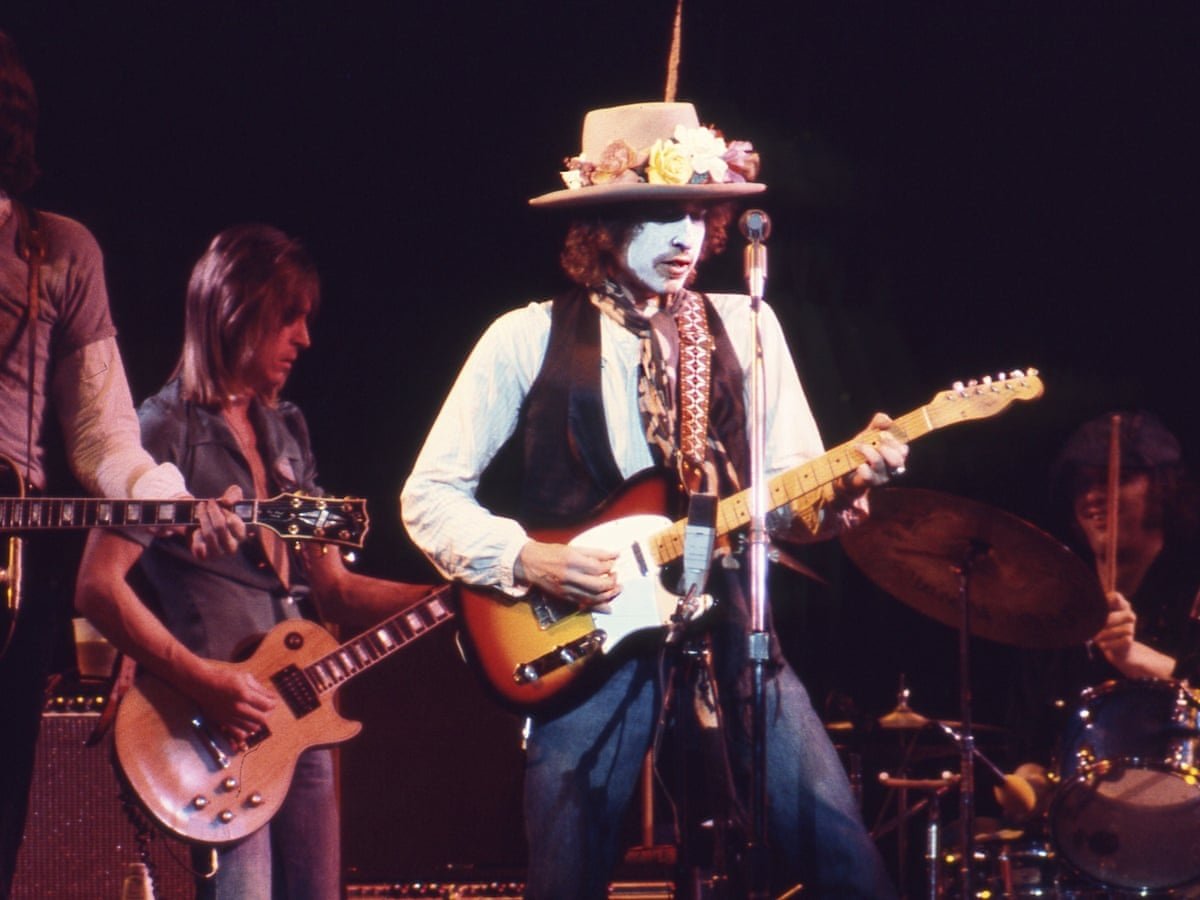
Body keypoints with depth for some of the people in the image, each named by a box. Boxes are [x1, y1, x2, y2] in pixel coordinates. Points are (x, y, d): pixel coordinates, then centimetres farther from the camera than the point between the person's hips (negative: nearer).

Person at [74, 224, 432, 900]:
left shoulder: (284, 432, 18)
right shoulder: (169, 431, -6)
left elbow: (332, 587, 18)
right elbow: (98, 587, -12)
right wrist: (201, 679, -20)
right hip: (222, 728, -8)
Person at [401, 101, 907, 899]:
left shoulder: (746, 328, 9)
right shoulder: (529, 340, 1)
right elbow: (429, 496, 3)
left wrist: (846, 485, -16)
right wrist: (525, 560, -13)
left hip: (729, 626, 2)